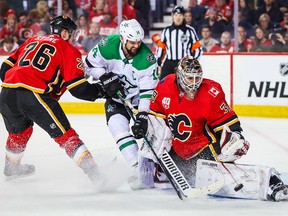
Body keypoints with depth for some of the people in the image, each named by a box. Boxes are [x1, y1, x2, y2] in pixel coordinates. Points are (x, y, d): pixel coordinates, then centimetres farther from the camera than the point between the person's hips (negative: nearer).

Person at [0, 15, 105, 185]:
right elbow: (78, 88, 0)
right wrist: (100, 90, 14)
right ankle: (93, 173, -11)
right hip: (35, 95, -6)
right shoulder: (69, 51, 10)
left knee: (19, 131, 33)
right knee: (65, 135, -3)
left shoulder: (32, 41, 27)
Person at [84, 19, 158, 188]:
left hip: (140, 98, 0)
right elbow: (91, 64, -6)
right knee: (118, 127, -21)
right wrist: (107, 78, -21)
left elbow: (148, 90, -25)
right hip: (116, 96, 0)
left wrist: (143, 115, -31)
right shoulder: (108, 46, -22)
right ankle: (137, 167, -25)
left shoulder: (147, 58, -26)